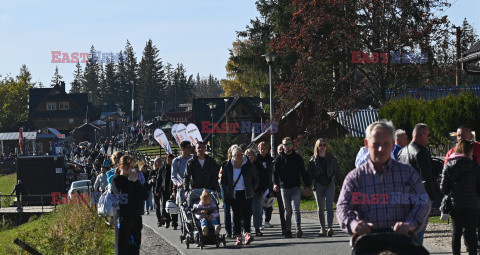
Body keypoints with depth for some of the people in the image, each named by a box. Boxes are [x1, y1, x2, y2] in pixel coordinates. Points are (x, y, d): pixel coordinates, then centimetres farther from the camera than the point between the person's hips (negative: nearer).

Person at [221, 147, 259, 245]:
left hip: (246, 194, -1)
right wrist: (228, 190, 5)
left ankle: (247, 233, -20)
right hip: (234, 195, 1)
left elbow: (255, 179, 12)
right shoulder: (228, 167, 2)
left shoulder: (249, 166, 1)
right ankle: (238, 237, 7)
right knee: (236, 215, 3)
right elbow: (224, 180, 15)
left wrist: (251, 189, 3)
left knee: (246, 213, -14)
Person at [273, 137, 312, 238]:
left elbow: (303, 173, 8)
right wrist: (275, 183, -19)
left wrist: (307, 186, 2)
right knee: (287, 210, 7)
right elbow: (275, 172, -1)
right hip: (284, 188, 1)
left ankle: (298, 228, -25)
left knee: (296, 208, -15)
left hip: (296, 187, -1)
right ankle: (288, 231, 11)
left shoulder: (298, 158, 6)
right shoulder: (279, 159, 5)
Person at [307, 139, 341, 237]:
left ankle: (330, 227, -20)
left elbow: (337, 171, 9)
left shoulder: (331, 158, 6)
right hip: (318, 185, 1)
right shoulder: (313, 159, 3)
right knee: (320, 208, 6)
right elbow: (310, 174, 5)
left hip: (330, 184, -1)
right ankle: (323, 228, 15)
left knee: (329, 206, -12)